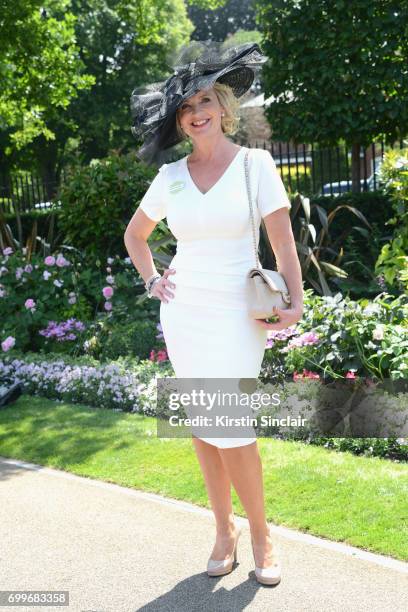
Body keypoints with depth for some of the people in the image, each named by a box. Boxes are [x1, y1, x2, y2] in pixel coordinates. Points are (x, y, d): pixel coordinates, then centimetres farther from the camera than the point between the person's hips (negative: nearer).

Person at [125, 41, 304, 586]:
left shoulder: (255, 163, -3)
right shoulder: (170, 176, 6)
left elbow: (283, 241, -6)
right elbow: (135, 235, 21)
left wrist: (297, 304, -15)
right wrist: (151, 280, 8)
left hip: (235, 316, -4)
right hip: (182, 314, 4)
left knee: (232, 430, -8)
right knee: (202, 428, 9)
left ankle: (261, 534, 13)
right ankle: (224, 528, 25)